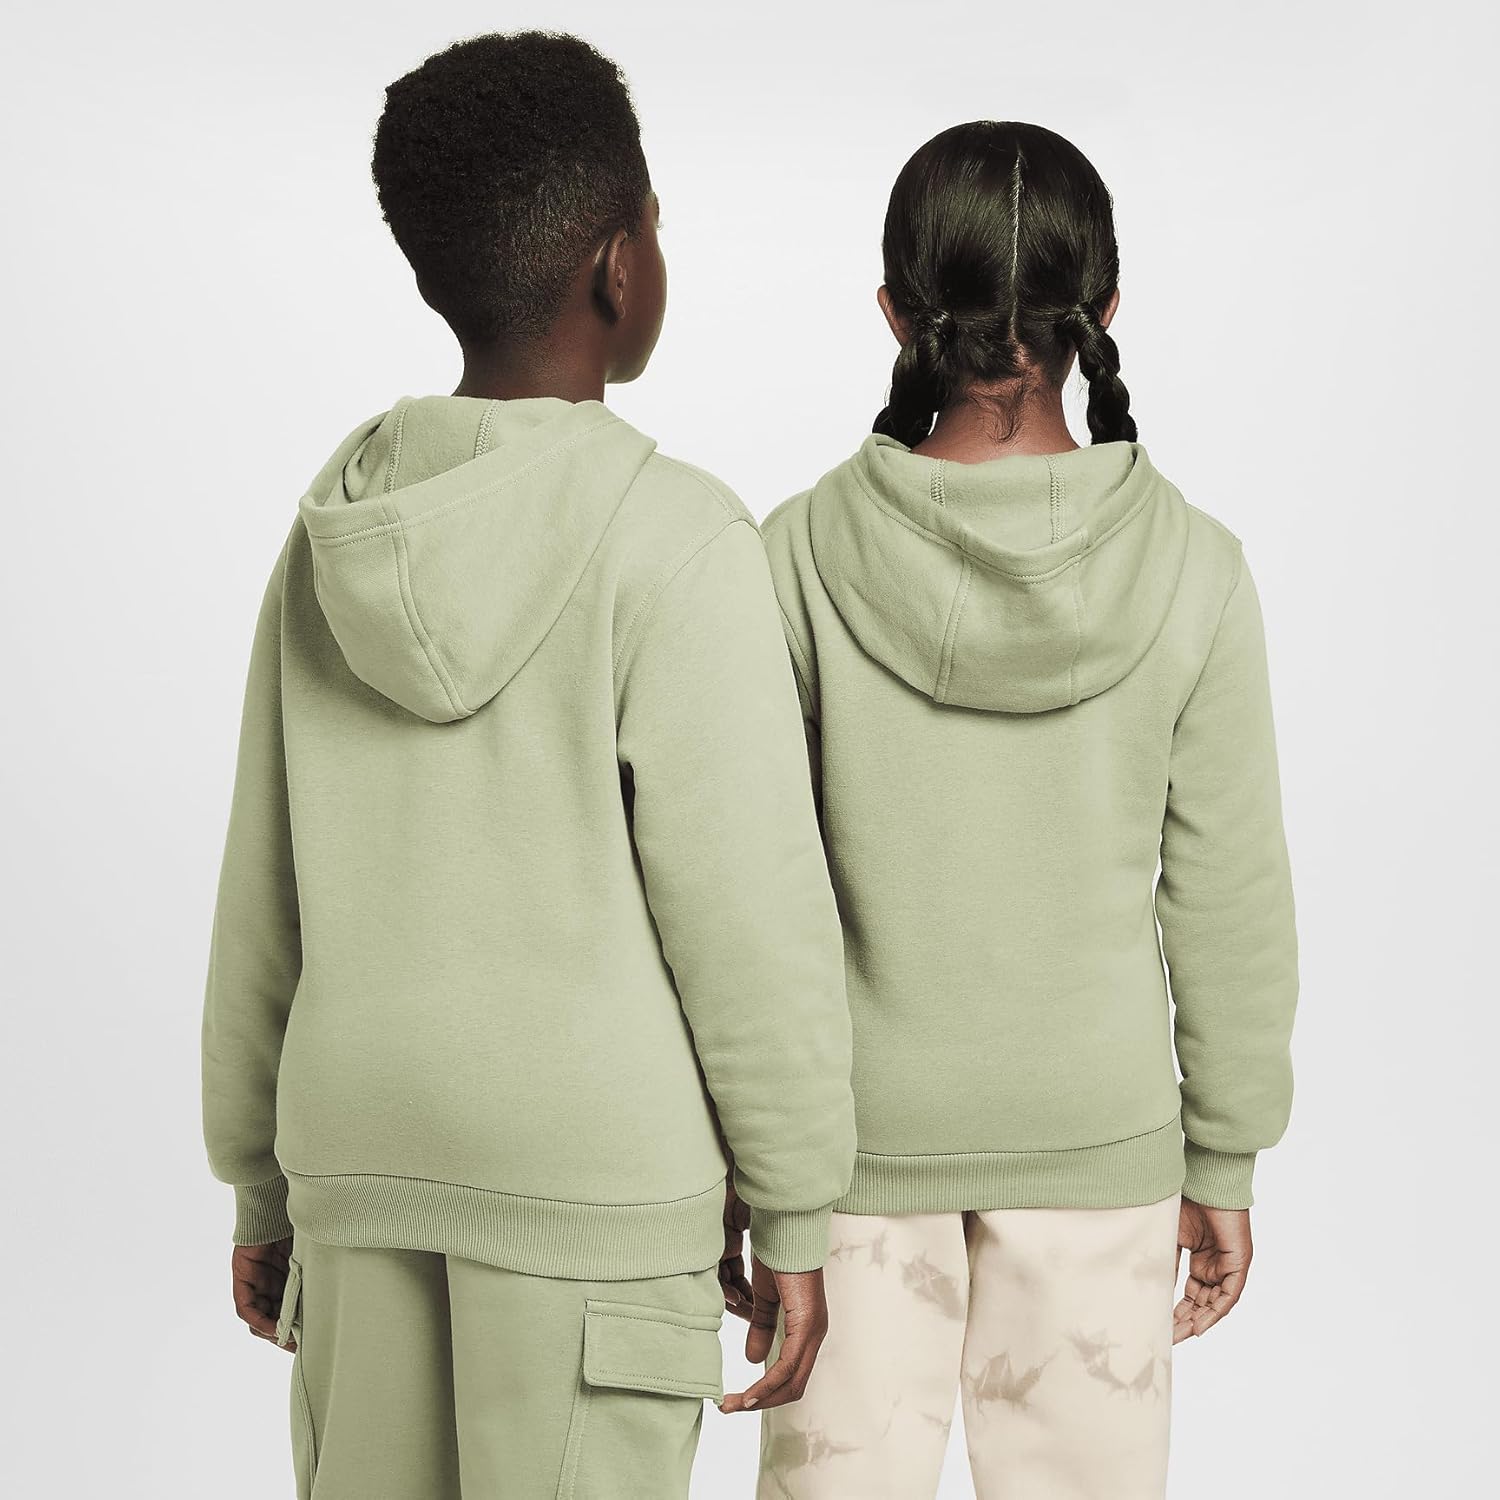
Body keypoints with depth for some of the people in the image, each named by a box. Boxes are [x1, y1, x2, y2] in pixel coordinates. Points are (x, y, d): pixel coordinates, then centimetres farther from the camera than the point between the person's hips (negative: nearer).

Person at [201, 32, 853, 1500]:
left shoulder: (337, 525, 3)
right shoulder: (670, 536, -12)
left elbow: (262, 895, 7)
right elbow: (749, 909, -11)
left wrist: (262, 1182, 17)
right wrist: (795, 1214, -1)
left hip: (360, 1151, 5)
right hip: (597, 1165, -5)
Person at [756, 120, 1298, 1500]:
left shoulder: (807, 556, -13)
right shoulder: (1189, 570, -11)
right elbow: (1228, 900, -5)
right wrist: (1225, 1164, 7)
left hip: (857, 1125, 0)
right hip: (1098, 1128, 1)